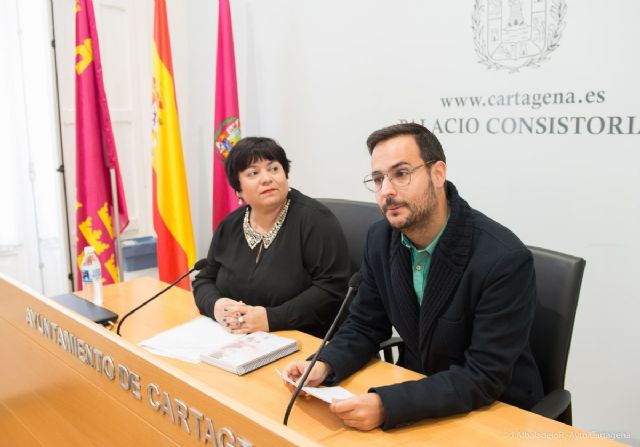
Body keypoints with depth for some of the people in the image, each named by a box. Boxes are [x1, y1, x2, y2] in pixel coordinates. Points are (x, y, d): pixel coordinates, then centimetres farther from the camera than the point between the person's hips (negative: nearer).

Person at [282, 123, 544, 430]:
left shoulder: (505, 259, -26)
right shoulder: (380, 239, -7)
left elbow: (484, 378, -26)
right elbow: (365, 325, 2)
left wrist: (385, 406, -35)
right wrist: (324, 366, -17)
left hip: (495, 410, -4)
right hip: (418, 393, 5)